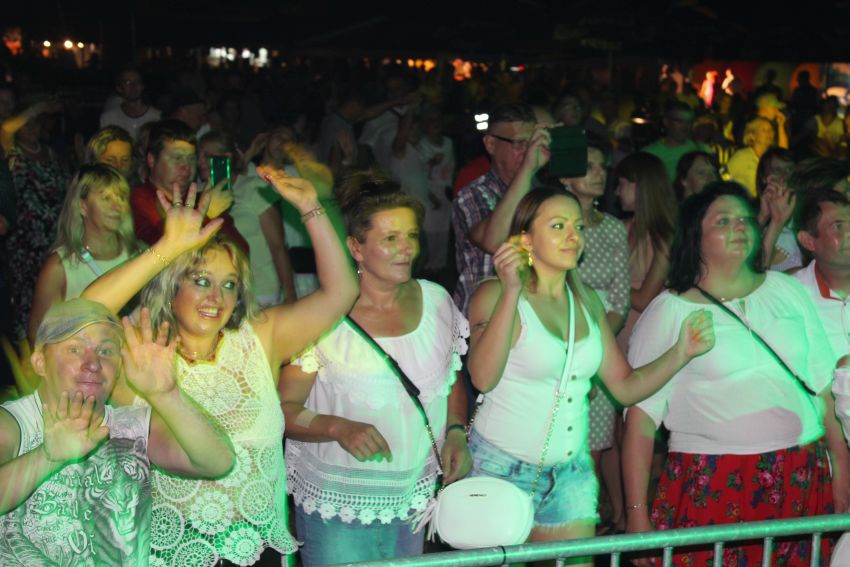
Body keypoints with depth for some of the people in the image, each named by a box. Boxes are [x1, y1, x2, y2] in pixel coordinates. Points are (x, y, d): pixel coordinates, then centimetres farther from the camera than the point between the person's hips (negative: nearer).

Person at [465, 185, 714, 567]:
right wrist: (511, 292, -28)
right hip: (502, 470, -5)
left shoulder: (587, 301, 7)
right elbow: (483, 377, -27)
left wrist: (681, 353, -7)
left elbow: (626, 387, 7)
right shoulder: (495, 295, -10)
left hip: (571, 472, 5)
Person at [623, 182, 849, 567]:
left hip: (801, 481, 4)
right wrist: (637, 513, -9)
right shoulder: (669, 311, -1)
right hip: (710, 490, -3)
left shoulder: (788, 291, 11)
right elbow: (641, 415, -5)